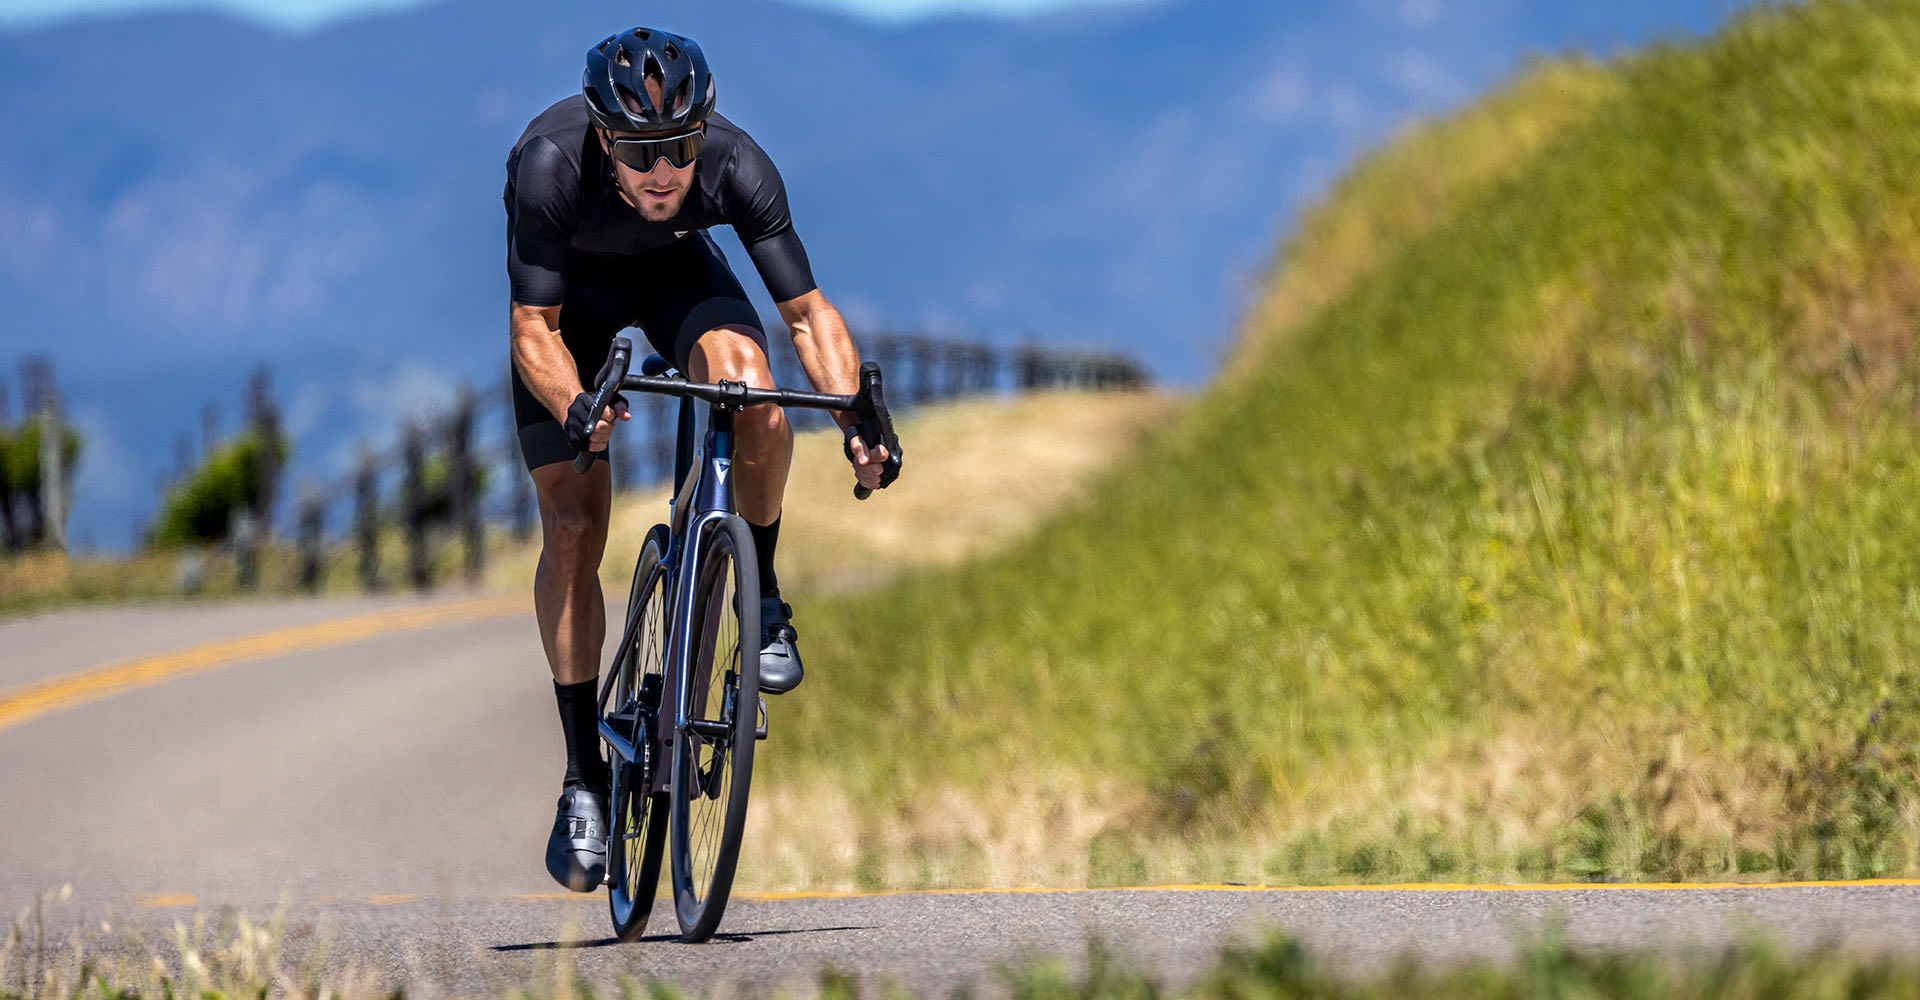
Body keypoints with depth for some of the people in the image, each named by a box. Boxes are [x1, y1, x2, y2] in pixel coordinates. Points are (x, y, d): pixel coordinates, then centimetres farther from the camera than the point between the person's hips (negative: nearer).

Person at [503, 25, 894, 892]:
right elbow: (535, 330, -32)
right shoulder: (550, 163, -38)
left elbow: (808, 311, -26)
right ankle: (583, 781, -1)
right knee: (571, 526, -10)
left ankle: (764, 596, -8)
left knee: (748, 379, -33)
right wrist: (575, 412, -52)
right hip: (568, 291, -1)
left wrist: (858, 420, -41)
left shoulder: (736, 168, -33)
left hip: (674, 270, 1)